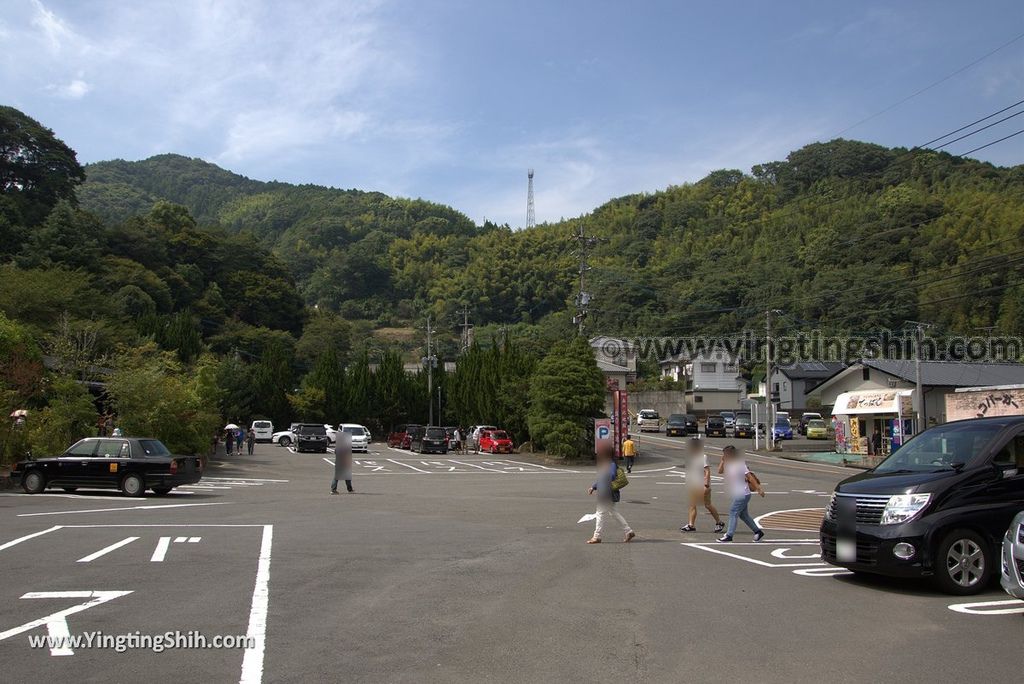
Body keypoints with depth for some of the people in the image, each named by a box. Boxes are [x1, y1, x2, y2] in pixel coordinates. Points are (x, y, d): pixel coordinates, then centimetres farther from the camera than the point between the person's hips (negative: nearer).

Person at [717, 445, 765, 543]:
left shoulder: (739, 464, -16)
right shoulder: (729, 464, 9)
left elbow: (750, 477, -19)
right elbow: (720, 471, 13)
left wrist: (758, 488, -23)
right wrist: (723, 460, 2)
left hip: (742, 494, -9)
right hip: (739, 494, 9)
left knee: (733, 513, -8)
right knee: (743, 515, 14)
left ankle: (729, 535, -5)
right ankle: (758, 532, 23)